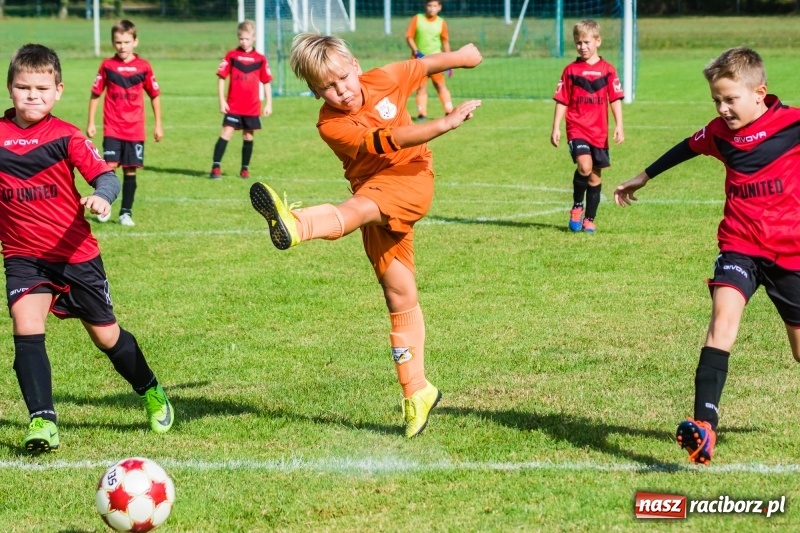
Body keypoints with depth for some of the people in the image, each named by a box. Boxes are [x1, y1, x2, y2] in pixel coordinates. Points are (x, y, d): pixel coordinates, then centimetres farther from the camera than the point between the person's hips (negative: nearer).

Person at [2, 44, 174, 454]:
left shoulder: (65, 136, -9)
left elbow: (105, 175, -18)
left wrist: (101, 196, -38)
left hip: (76, 253, -1)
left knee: (106, 336, 12)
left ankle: (151, 392, 39)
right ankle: (42, 420, -21)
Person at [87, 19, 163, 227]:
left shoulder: (143, 67, -1)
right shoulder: (107, 66, -2)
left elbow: (155, 95, 8)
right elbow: (95, 94, 5)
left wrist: (158, 125, 8)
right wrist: (91, 123, 3)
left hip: (135, 130, 1)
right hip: (112, 128, -1)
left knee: (130, 170, 3)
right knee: (110, 166, -12)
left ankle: (126, 212, 13)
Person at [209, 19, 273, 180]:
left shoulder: (260, 59, 2)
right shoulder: (231, 56, 0)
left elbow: (266, 82, 7)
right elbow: (221, 77, 0)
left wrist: (268, 104, 4)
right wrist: (222, 101, -6)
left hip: (252, 107, 2)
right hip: (233, 106, -2)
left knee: (248, 137, 9)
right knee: (226, 133, -10)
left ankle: (245, 168, 21)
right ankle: (216, 167, -11)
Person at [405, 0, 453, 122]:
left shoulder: (441, 23, 1)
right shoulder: (417, 19, -1)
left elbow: (445, 42, 8)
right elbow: (409, 37, -1)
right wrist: (416, 52, -15)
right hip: (419, 58, 0)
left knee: (440, 85, -5)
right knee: (421, 87, 1)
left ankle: (449, 112, -3)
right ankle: (422, 114, 4)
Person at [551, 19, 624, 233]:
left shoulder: (607, 70, 3)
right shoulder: (571, 70, 3)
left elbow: (615, 99, 3)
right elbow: (562, 101, 4)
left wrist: (619, 126, -6)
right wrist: (556, 128, -1)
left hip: (599, 131, 2)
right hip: (577, 128, -2)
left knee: (596, 175, 7)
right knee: (584, 166, -23)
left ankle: (589, 219, 20)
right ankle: (577, 207, 0)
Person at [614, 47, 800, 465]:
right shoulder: (720, 133, 3)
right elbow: (687, 148, 24)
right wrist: (644, 177, 37)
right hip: (740, 245, 2)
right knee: (724, 313, -22)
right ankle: (704, 423, -31)